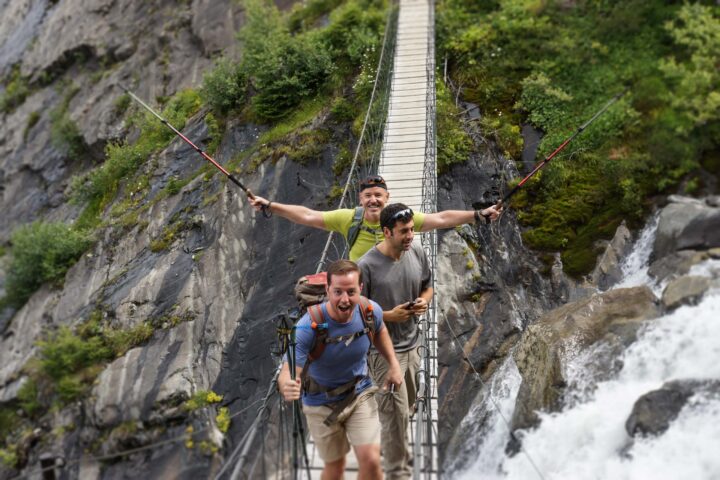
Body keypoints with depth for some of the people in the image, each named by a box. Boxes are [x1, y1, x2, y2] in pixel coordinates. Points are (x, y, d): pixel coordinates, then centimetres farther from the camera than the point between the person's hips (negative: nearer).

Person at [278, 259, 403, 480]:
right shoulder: (308, 327, -32)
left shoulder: (371, 311, -19)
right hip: (321, 402, -2)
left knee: (371, 461, -10)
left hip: (360, 394, 2)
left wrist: (393, 364, -1)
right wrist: (287, 387, -61)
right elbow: (288, 373, -38)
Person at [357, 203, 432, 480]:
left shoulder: (418, 252, -4)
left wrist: (424, 301, -9)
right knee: (396, 413, -2)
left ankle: (394, 449, 48)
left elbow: (428, 285, 13)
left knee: (406, 408, 23)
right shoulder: (367, 265, -22)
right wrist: (389, 315, -23)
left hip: (412, 344, 6)